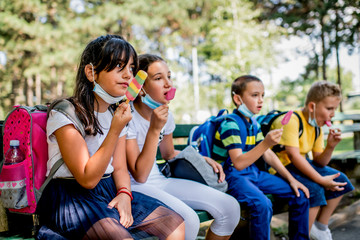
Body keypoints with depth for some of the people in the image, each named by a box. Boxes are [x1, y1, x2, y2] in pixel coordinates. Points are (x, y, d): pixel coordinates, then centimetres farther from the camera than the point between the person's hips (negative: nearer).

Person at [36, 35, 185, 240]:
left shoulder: (117, 113, 9)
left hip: (110, 192, 7)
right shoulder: (64, 114, -15)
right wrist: (115, 130, -23)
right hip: (72, 197, -7)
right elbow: (87, 179, -18)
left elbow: (120, 167, 9)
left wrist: (124, 193, -13)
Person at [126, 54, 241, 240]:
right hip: (135, 187, -7)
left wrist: (203, 160, 8)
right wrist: (154, 129, -26)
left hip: (159, 181, 7)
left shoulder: (165, 114, 5)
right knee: (188, 219, -33)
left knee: (230, 207, -5)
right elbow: (140, 175, -20)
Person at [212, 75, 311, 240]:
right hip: (232, 175, -8)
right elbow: (238, 163, -28)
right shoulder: (231, 124, -18)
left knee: (300, 195, 3)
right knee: (262, 204, -35)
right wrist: (266, 143, -37)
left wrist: (291, 179, 8)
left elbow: (268, 155, 14)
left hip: (252, 172, 9)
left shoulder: (253, 123, 9)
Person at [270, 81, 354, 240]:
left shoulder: (317, 126, 6)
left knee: (340, 180, 6)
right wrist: (321, 180, -28)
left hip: (301, 165, 10)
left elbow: (319, 162, 6)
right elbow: (294, 155, -29)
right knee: (314, 189, -29)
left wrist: (330, 146, -14)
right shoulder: (292, 120, -22)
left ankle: (320, 226, 16)